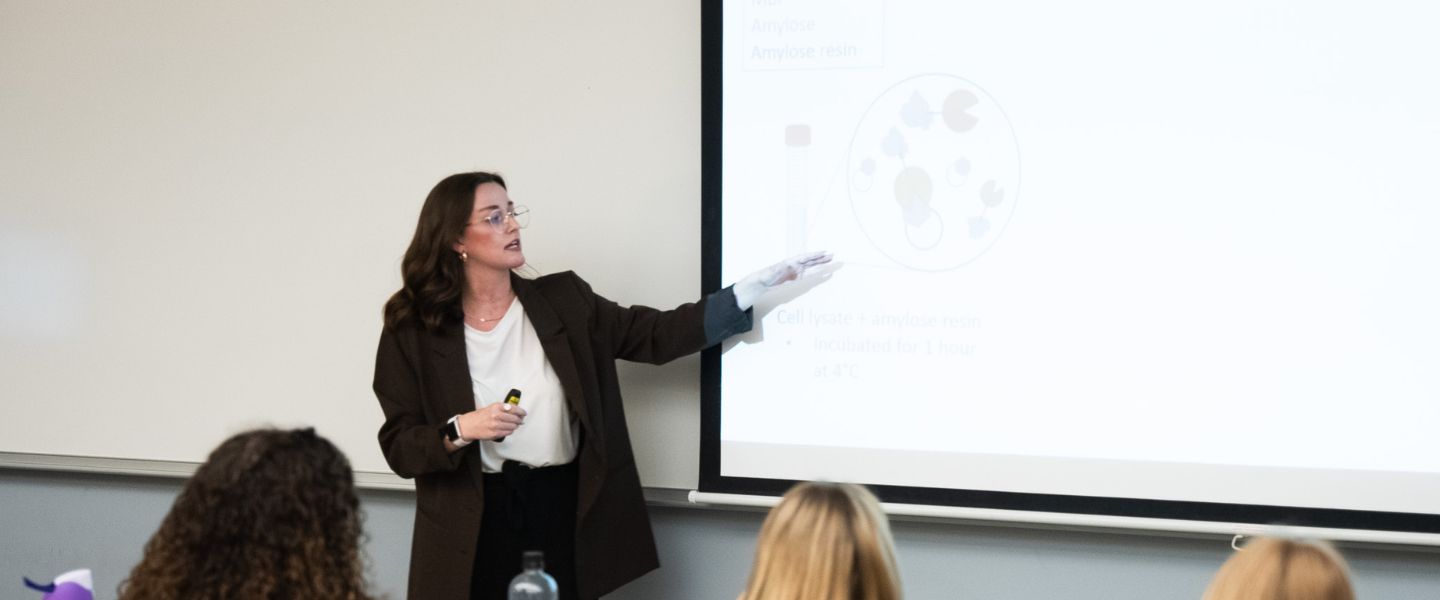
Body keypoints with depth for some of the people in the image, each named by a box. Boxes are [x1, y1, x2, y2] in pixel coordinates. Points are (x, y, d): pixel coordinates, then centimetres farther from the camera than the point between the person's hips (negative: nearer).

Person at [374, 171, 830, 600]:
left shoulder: (563, 301, 3)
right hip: (475, 525, -2)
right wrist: (459, 430, -22)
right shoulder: (413, 331, -3)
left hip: (565, 512, 2)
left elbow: (658, 336, 1)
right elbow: (399, 446, -2)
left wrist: (759, 285, -5)